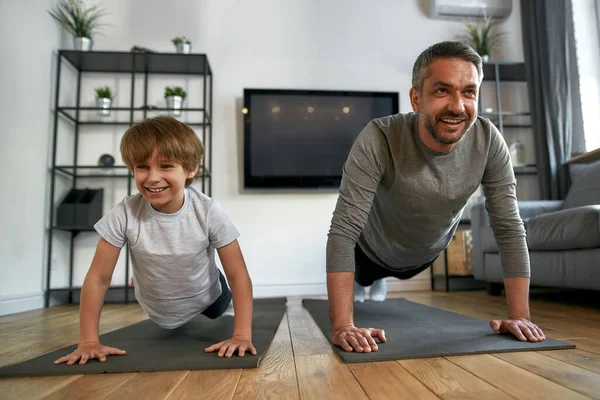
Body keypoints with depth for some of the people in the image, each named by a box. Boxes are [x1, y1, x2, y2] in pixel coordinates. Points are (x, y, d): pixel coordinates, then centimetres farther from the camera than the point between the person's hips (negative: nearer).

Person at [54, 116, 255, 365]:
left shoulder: (209, 212, -32)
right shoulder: (125, 214, -30)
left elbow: (238, 275, -27)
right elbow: (98, 277, -21)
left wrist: (242, 335, -34)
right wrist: (88, 341, -24)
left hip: (206, 298, -1)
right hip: (158, 312, 2)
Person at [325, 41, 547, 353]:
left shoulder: (488, 141, -29)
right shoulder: (379, 140, -40)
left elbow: (509, 228, -22)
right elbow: (343, 231, -41)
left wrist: (519, 315, -25)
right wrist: (343, 326, -44)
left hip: (428, 253, 4)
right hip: (373, 250, -3)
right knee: (362, 279, 31)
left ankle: (378, 280, 72)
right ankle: (362, 281, 67)